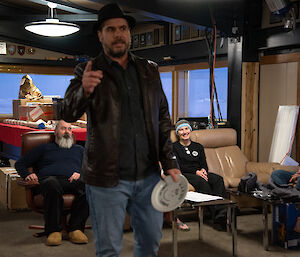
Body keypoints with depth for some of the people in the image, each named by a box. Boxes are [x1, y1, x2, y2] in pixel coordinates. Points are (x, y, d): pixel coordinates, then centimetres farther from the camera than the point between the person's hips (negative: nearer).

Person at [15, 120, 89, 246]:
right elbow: (20, 163, 28)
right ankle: (54, 230, -31)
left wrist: (81, 174, 0)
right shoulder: (44, 148, 30)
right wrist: (27, 175, 6)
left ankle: (75, 228, -31)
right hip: (49, 179, -1)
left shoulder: (79, 149, 35)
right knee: (52, 185, -42)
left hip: (72, 181, 1)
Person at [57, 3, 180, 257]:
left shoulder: (149, 70, 10)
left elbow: (163, 117, 12)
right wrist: (84, 91, -37)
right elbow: (66, 113, -15)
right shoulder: (88, 71, -2)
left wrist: (170, 162, 5)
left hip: (148, 175, 4)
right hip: (108, 178, -3)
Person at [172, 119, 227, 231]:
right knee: (202, 182, -36)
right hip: (184, 175, -4)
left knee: (218, 179, -28)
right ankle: (216, 215, -40)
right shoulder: (174, 147, 9)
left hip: (199, 173, 4)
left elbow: (204, 164, 15)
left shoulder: (198, 147, 24)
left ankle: (222, 214, -41)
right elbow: (179, 167, -2)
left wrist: (203, 170, -10)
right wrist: (196, 171, -15)